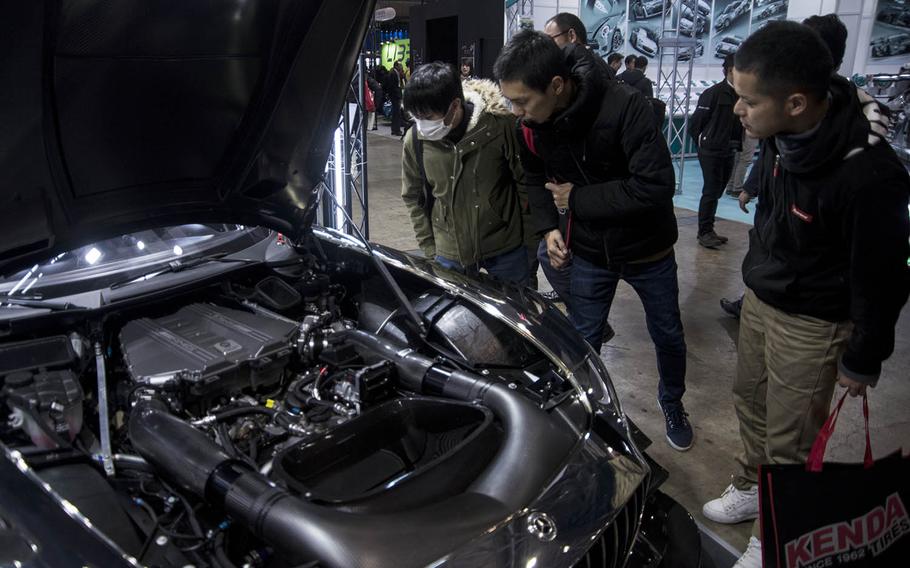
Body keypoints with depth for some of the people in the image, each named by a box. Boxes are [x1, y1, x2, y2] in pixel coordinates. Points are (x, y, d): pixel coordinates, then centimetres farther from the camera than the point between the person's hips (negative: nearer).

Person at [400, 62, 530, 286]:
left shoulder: (501, 126, -17)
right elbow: (413, 198, 4)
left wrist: (531, 240, -2)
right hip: (449, 255, 2)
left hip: (506, 250, -1)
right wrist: (430, 251, 4)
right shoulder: (415, 139, -9)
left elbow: (526, 184, -6)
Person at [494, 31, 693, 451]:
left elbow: (655, 185, -32)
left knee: (668, 335, 17)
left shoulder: (624, 107, -30)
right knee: (582, 340, 12)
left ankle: (672, 404, 45)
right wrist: (549, 226, -11)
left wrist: (577, 199, -26)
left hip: (646, 249, -2)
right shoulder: (530, 125, -14)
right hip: (588, 252, 3)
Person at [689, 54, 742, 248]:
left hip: (728, 152, 6)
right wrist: (702, 143, -3)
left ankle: (708, 230, 21)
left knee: (716, 191, 12)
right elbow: (696, 122, -9)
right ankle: (704, 232, 3)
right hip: (711, 152, -6)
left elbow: (740, 124, 12)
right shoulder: (713, 93, -12)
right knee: (711, 191, -5)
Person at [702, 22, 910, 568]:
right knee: (751, 402, 23)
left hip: (811, 324, -7)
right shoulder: (782, 135, -10)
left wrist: (863, 361, -10)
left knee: (789, 443, 7)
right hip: (759, 297, 7)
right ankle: (752, 488, 46)